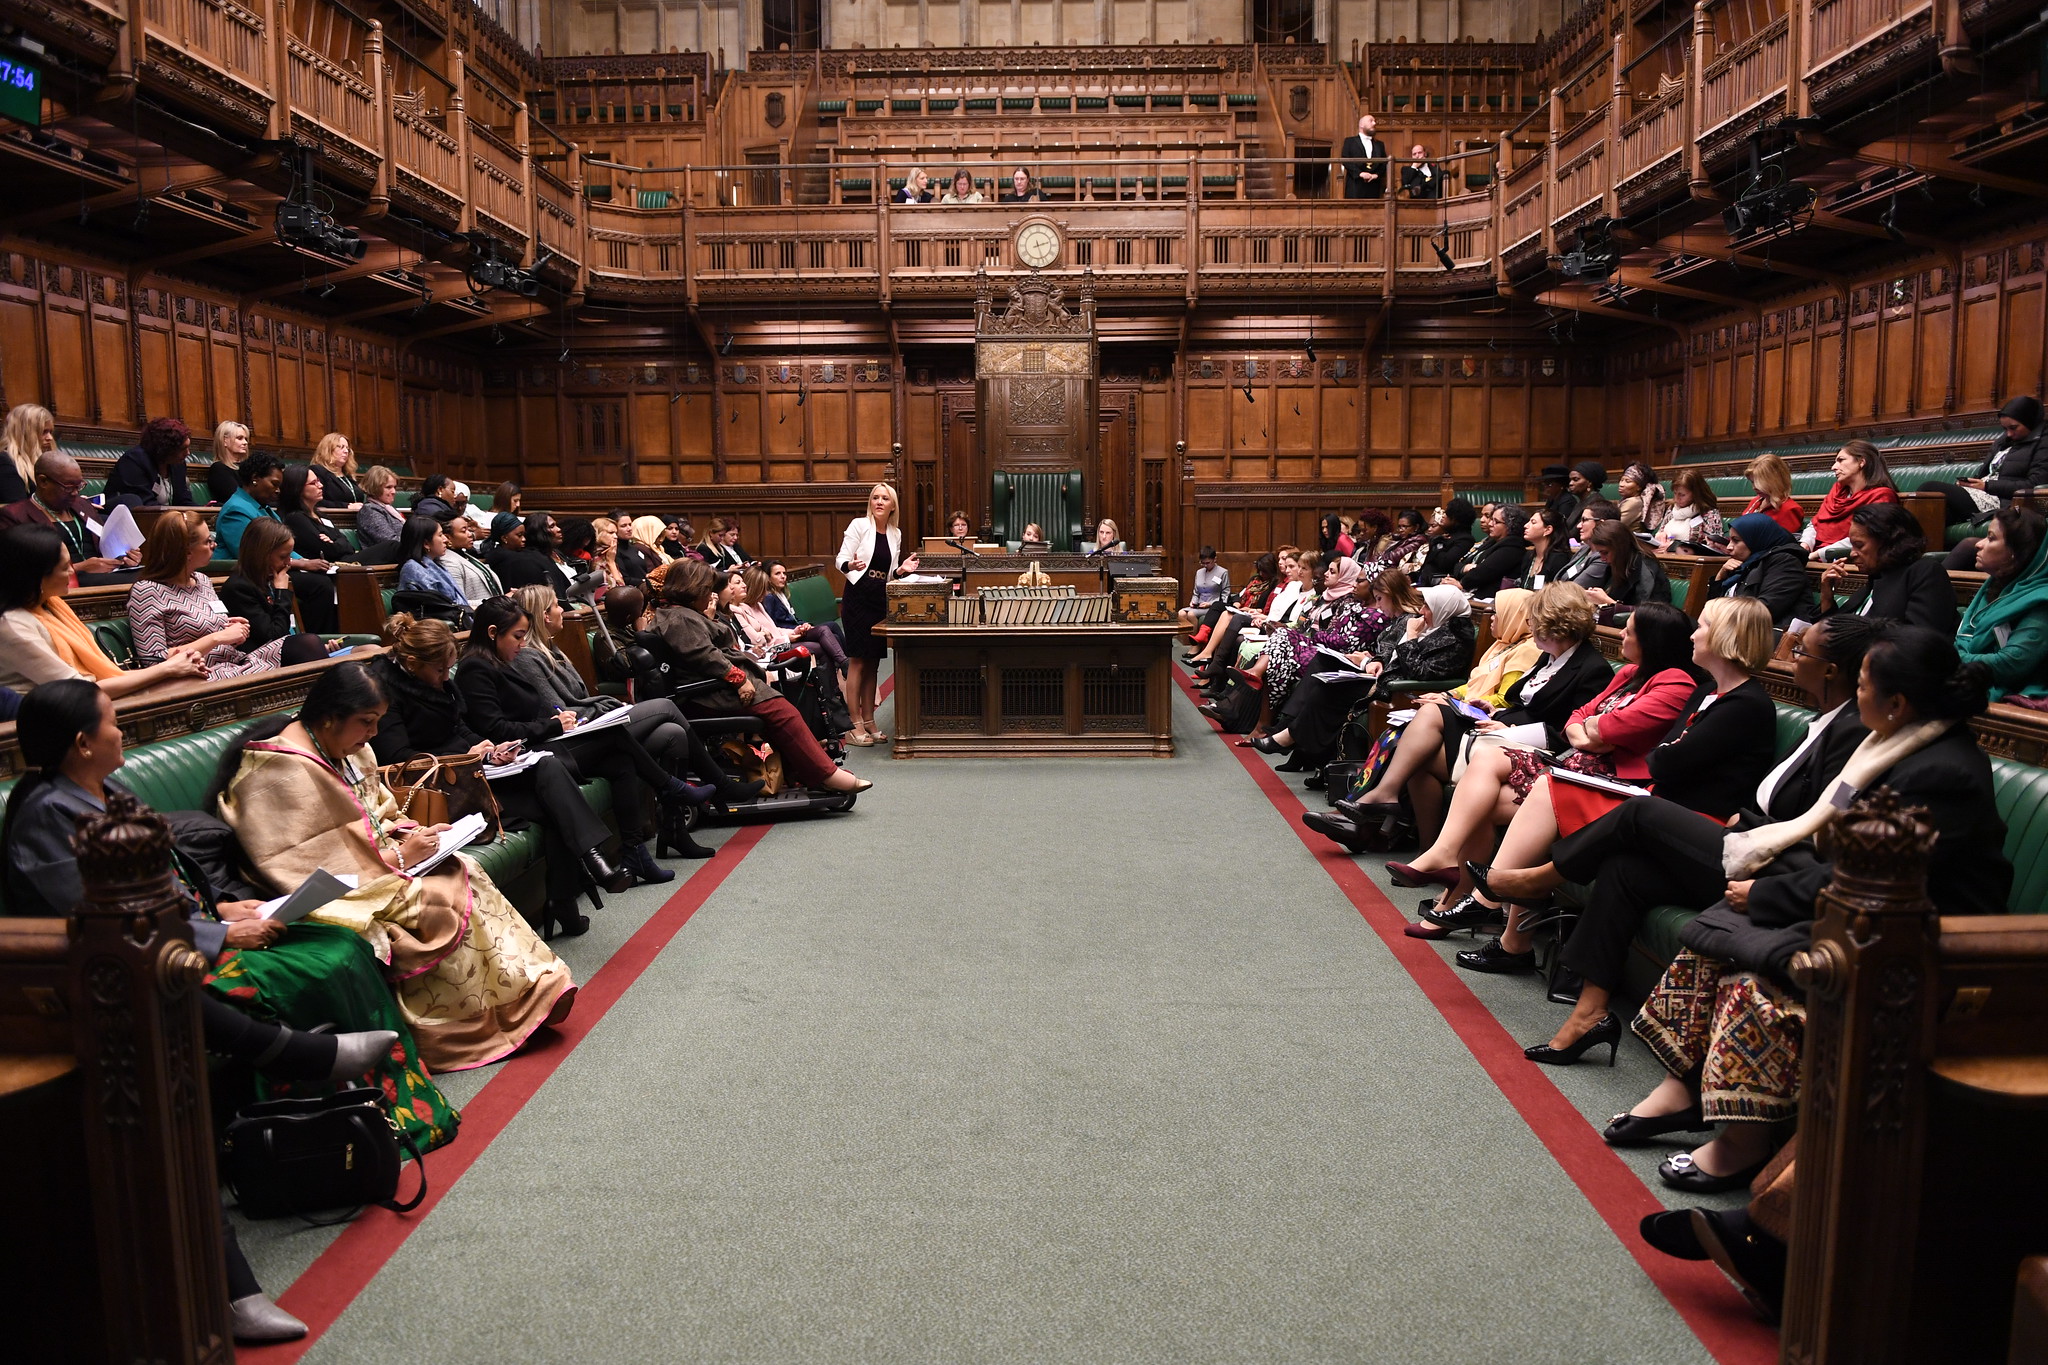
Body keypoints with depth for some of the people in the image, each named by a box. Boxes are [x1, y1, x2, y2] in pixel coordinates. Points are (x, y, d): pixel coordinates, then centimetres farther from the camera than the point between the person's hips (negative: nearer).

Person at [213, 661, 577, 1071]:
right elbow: (311, 870, -25)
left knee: (464, 872, -9)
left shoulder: (348, 749, 5)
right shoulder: (283, 773, -23)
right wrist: (395, 859, -22)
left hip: (372, 865, 9)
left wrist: (406, 832, -2)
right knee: (442, 902, -19)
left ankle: (532, 984, -7)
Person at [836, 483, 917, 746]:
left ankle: (868, 721, 17)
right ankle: (854, 726, -3)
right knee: (858, 661, -6)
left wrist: (902, 569, -1)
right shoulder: (859, 525, -5)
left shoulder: (895, 534, 11)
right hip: (858, 598, -6)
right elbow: (841, 559, -10)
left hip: (881, 600, 6)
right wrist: (851, 565, -31)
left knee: (873, 663, 10)